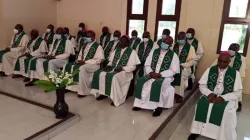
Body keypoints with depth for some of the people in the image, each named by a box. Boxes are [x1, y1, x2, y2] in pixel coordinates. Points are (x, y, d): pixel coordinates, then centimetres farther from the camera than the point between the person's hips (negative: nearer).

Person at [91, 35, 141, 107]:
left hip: (124, 71, -6)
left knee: (114, 77, -36)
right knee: (99, 73, -12)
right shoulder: (116, 50, 16)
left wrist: (122, 68, -21)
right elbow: (111, 61, 20)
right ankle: (103, 93, -2)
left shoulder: (132, 52, -4)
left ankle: (116, 99, -22)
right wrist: (109, 65, -3)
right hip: (113, 69, 7)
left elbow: (133, 66, -9)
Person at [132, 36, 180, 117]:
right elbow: (147, 65, 9)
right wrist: (151, 72, -11)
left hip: (165, 76, -4)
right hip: (152, 74, 4)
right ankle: (140, 104, -11)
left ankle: (158, 106, -20)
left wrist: (160, 74, -18)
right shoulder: (154, 52, 10)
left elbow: (173, 70, -8)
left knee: (157, 85, -35)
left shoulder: (173, 55, -1)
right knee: (141, 82, -22)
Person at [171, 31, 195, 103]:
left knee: (180, 73, -32)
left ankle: (179, 95, -20)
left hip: (184, 67, -3)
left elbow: (191, 61, -5)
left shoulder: (190, 47, -1)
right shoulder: (174, 46, 9)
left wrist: (182, 65, -18)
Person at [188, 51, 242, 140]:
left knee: (224, 110, -33)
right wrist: (209, 94, -16)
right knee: (202, 104, -28)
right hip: (211, 95, 2)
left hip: (227, 98, -2)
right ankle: (197, 131, -16)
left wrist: (223, 98, -19)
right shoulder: (210, 70, 3)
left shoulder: (235, 73, -2)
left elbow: (237, 92, -4)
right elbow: (202, 85, 4)